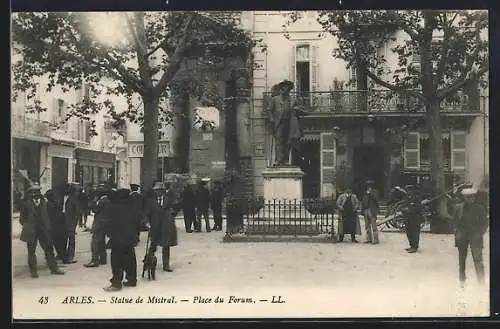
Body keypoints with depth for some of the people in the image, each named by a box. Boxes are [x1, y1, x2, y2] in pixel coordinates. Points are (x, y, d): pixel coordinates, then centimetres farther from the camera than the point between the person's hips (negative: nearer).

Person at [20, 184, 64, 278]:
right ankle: (33, 271, 13)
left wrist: (47, 226, 3)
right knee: (31, 251, 4)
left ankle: (54, 268, 11)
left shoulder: (44, 202, 6)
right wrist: (27, 225, -6)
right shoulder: (27, 204, -2)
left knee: (49, 249, 4)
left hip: (43, 230, 2)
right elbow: (22, 218, 4)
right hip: (31, 231, -2)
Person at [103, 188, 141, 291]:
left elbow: (110, 223, -12)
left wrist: (108, 232, 4)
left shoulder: (115, 208, -13)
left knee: (117, 262, -3)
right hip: (131, 239, 6)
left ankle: (116, 283, -6)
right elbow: (138, 223, 10)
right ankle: (132, 280, 20)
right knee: (130, 260, 14)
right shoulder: (132, 208, 3)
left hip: (118, 239, -6)